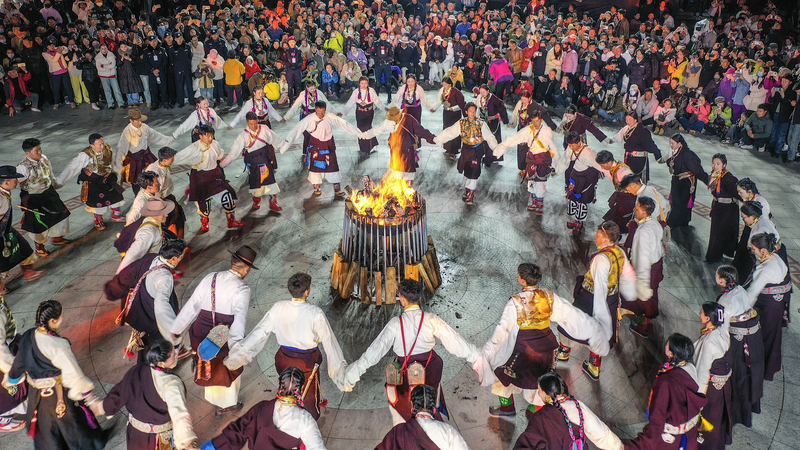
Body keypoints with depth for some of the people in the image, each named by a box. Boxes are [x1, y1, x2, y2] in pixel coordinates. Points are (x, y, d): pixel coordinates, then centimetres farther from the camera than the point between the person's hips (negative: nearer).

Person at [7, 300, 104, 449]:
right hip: (58, 395, -6)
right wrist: (91, 399, -21)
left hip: (36, 392, 7)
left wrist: (12, 379, 27)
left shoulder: (27, 337, -11)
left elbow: (19, 363, 5)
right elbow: (73, 374, -29)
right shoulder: (57, 345, -32)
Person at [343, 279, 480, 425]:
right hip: (430, 376, 2)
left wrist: (352, 374, -12)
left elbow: (375, 350, -16)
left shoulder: (395, 324, -17)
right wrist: (476, 358, 5)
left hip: (404, 378, -2)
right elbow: (455, 341, -7)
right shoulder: (431, 320, -13)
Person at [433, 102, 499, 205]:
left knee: (473, 172, -6)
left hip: (477, 150, -3)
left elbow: (489, 137, -7)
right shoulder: (461, 123, -1)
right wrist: (437, 140, -3)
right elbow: (449, 133, 0)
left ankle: (470, 195, 6)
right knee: (466, 171, 11)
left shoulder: (481, 124, -7)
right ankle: (467, 190, 31)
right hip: (466, 149, 3)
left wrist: (496, 149, -18)